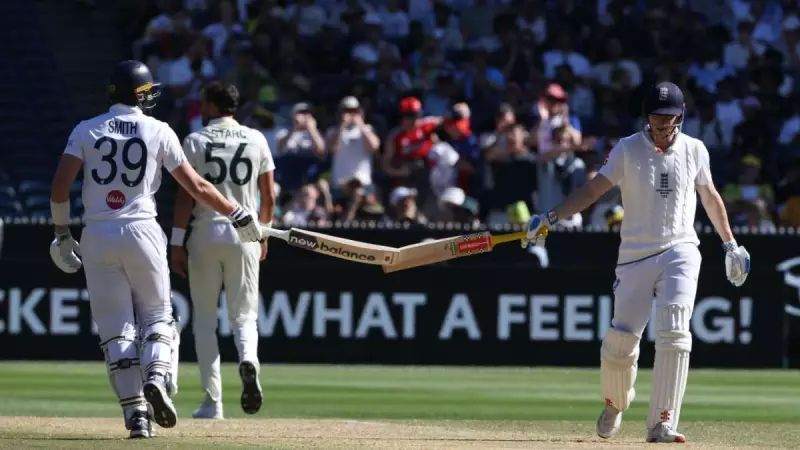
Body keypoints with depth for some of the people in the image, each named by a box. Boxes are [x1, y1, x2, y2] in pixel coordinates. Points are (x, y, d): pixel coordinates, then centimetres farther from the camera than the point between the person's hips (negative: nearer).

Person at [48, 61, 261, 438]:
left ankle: (135, 411, -5)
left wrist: (62, 232, 8)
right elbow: (196, 186, 1)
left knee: (115, 327, 4)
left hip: (97, 236, 1)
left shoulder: (86, 130, 4)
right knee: (157, 315, 12)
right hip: (141, 232, -1)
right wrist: (237, 214, 11)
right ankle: (157, 378, -17)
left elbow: (60, 184, -3)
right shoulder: (158, 131, 1)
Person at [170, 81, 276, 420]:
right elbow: (269, 196, 6)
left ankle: (213, 402, 4)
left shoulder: (196, 141, -2)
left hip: (206, 233, -1)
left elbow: (185, 194, -6)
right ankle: (248, 359, -26)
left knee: (205, 319, 8)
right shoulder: (256, 140, 5)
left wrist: (177, 243, -4)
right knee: (243, 314, 9)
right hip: (244, 235, 2)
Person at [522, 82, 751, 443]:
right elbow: (594, 189, -8)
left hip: (680, 251, 1)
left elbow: (710, 197, 18)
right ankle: (615, 403, 28)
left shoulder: (693, 150, 5)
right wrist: (549, 218, -20)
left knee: (673, 333, -18)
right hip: (636, 254, -1)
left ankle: (662, 425, -20)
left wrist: (730, 245, 21)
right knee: (620, 341, -5)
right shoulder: (628, 149, -2)